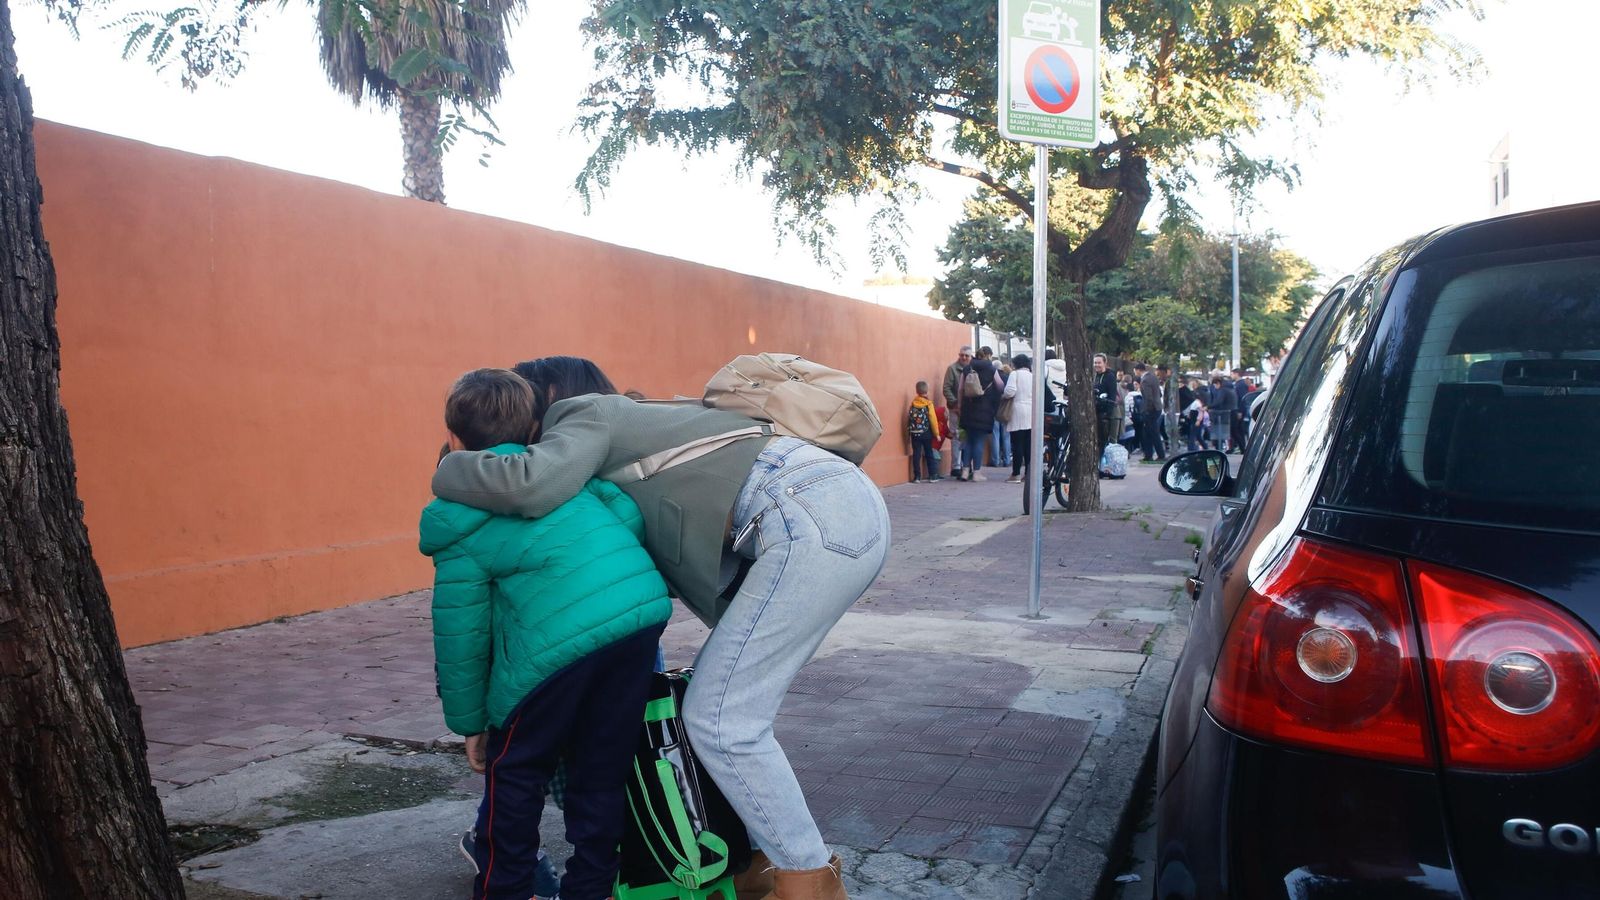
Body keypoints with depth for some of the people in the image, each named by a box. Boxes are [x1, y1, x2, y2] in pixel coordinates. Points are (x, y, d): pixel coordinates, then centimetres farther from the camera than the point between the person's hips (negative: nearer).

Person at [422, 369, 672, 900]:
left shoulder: (459, 533, 10)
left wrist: (470, 722, 22)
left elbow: (462, 636, 11)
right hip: (644, 610, 5)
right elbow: (629, 513, 10)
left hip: (559, 639, -5)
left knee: (515, 770, 19)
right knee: (601, 769, 20)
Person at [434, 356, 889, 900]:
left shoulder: (587, 414, 4)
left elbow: (531, 484, -18)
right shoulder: (638, 419, 28)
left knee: (718, 718, -5)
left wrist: (449, 469, 2)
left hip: (811, 522, -10)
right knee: (732, 695, 17)